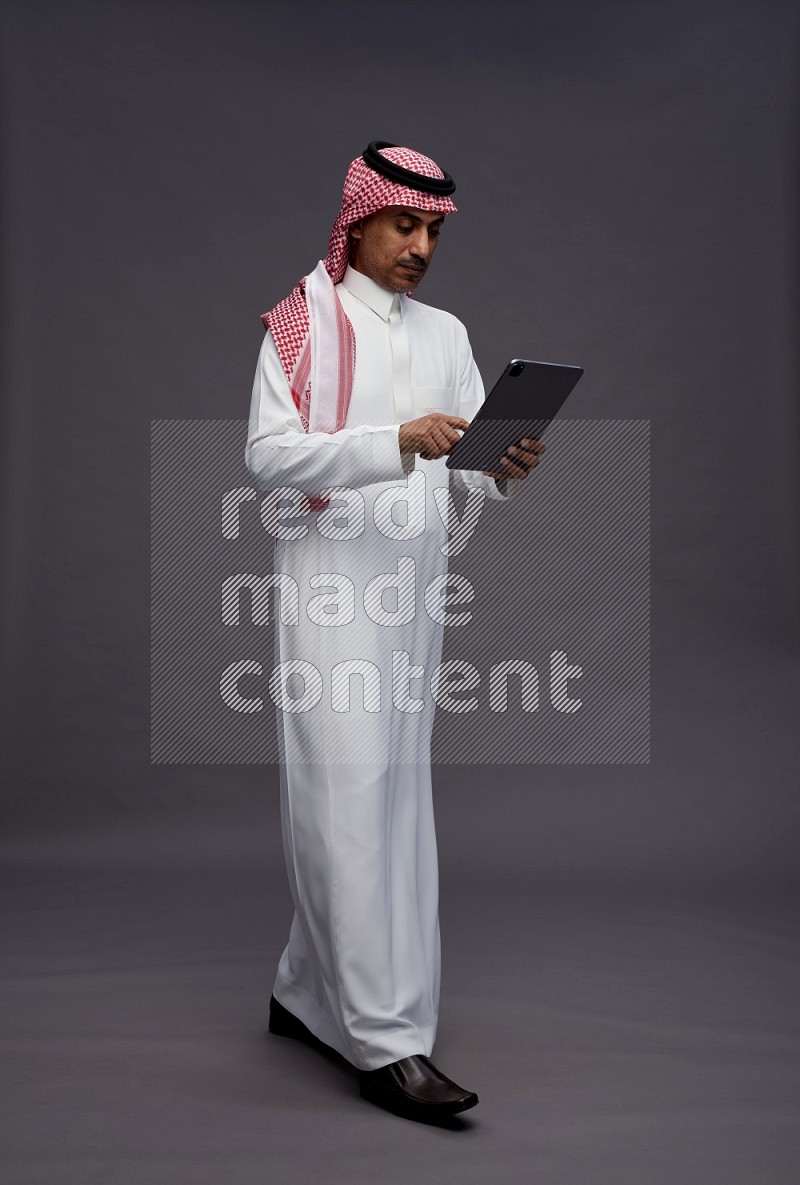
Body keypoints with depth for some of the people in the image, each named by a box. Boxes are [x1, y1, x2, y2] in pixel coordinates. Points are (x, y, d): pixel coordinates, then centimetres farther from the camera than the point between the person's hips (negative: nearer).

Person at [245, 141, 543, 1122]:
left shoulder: (445, 334, 17)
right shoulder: (301, 324, 0)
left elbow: (475, 460, 10)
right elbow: (268, 453, -13)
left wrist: (507, 465, -13)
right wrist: (396, 442, -24)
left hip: (414, 588, 6)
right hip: (330, 587, -6)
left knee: (394, 798, 10)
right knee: (351, 799, -9)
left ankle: (306, 992, 25)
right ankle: (386, 1041, -5)